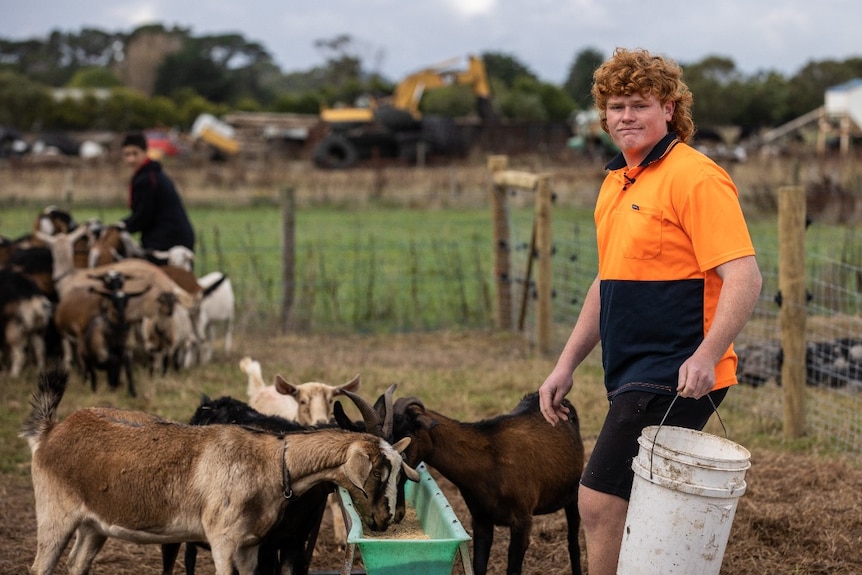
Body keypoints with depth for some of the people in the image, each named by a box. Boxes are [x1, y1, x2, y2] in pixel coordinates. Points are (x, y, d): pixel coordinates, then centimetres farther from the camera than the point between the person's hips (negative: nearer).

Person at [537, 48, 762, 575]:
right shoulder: (617, 182, 16)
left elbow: (745, 278, -20)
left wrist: (706, 357, -32)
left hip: (675, 379, -9)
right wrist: (567, 364, 21)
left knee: (601, 504, -12)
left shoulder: (695, 177, -13)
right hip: (634, 375, 9)